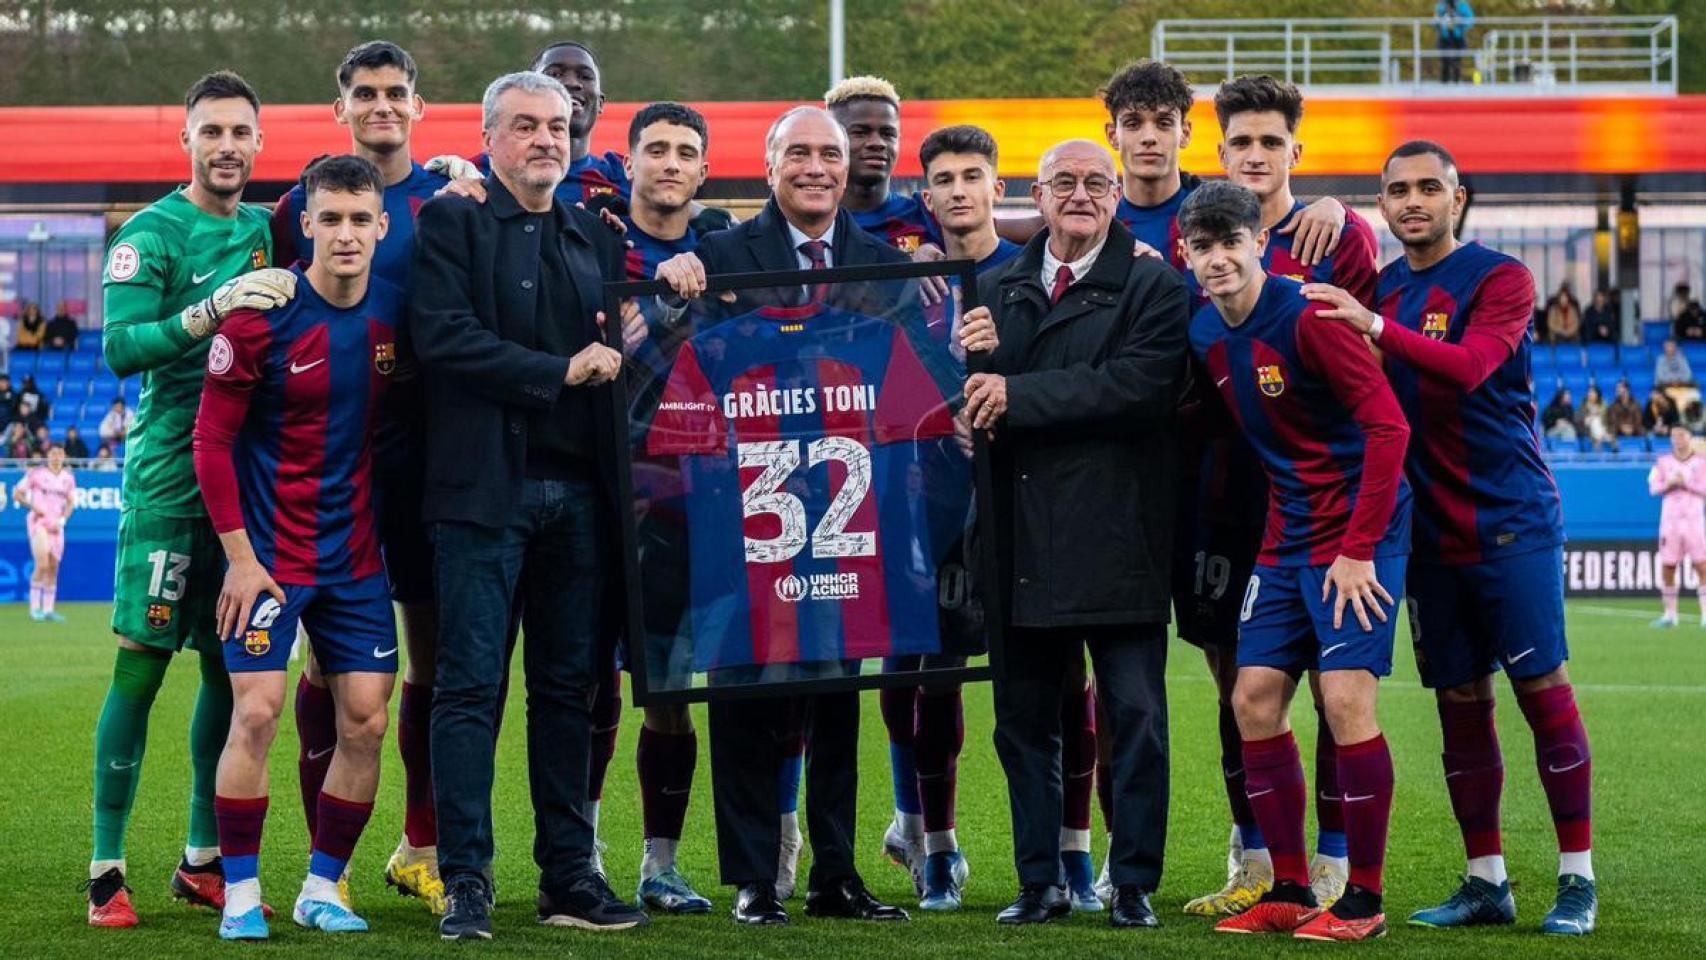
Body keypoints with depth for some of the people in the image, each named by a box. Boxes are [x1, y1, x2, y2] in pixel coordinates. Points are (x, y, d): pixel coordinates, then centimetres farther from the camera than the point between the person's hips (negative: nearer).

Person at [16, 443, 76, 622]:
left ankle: (48, 609, 10)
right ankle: (35, 608, -10)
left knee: (53, 568, 4)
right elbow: (17, 495, 0)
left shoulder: (68, 478, 10)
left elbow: (71, 503, 12)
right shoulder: (36, 474, -2)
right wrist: (33, 506, -15)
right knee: (42, 565, -17)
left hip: (56, 525, 5)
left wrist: (62, 520, -4)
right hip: (39, 522, -5)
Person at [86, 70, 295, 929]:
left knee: (229, 671, 10)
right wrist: (209, 313, -28)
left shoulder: (264, 230, 13)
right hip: (170, 479, -6)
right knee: (140, 667, -6)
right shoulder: (153, 232, -6)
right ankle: (106, 869, -1)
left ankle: (204, 860, 20)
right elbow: (119, 346, -16)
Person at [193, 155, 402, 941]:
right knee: (257, 713, -10)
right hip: (271, 552, -4)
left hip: (356, 553, 4)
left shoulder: (394, 311, 0)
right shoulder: (262, 317, -13)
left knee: (365, 721, 1)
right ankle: (240, 895, 3)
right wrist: (240, 556, -12)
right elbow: (211, 439, -9)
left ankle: (323, 889, 15)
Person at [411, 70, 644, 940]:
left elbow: (619, 353, 19)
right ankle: (465, 884, -3)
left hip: (578, 492, 5)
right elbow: (442, 335, -12)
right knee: (469, 687, -5)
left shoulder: (596, 240, 18)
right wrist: (559, 372, -13)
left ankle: (569, 877, 12)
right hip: (485, 486, -5)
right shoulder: (451, 222, 1)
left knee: (570, 688, 7)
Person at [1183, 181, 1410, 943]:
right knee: (1255, 699, 3)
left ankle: (1364, 899, -4)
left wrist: (1358, 549, -20)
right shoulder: (1205, 333, 4)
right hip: (1286, 536, 8)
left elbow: (1388, 426, -20)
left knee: (1345, 697, -14)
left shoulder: (1307, 316, -17)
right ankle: (1290, 892, 12)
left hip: (1358, 529, -8)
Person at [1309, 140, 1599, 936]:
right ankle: (1486, 883, 14)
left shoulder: (1500, 278, -6)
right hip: (1430, 532, 5)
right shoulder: (1378, 289, 11)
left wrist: (1377, 329, -34)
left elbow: (1469, 366, -24)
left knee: (1542, 688, -4)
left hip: (1512, 521, -5)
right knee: (1460, 704, 7)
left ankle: (1577, 879, 2)